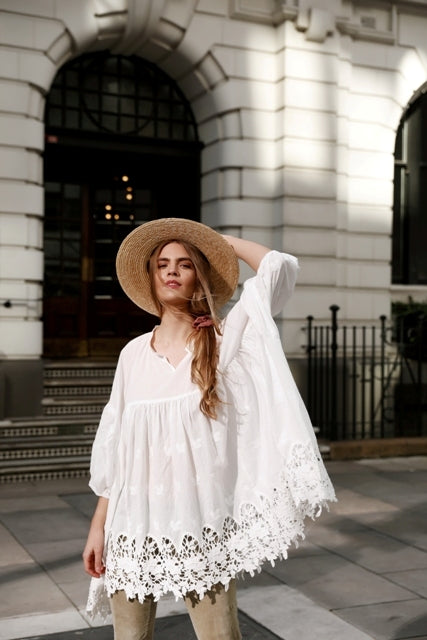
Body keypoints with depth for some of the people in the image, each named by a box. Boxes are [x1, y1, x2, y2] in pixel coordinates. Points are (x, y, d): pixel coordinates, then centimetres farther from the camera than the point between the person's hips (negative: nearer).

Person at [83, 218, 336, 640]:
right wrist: (98, 526, 6)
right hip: (134, 526, 2)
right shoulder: (134, 353, 5)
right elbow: (113, 447, 8)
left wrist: (228, 242, 3)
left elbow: (280, 268, -12)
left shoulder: (225, 340, -2)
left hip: (201, 525, -2)